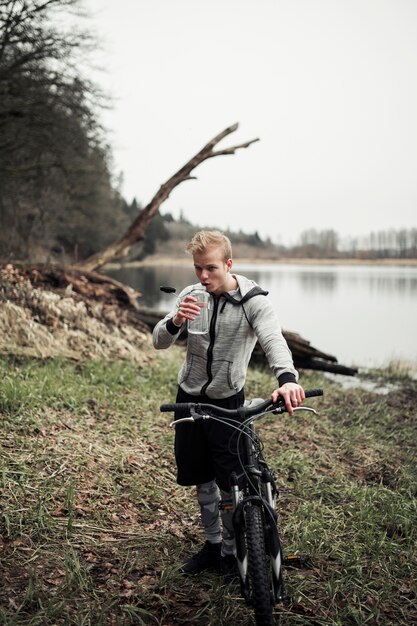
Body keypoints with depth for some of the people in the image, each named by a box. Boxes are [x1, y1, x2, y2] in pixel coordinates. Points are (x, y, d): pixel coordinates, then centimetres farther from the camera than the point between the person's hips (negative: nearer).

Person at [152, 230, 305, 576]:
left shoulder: (254, 301, -15)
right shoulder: (192, 296, -4)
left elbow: (273, 339, -31)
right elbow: (159, 342, -6)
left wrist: (287, 378, -52)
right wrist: (175, 321, -30)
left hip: (227, 401, -4)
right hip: (189, 396, 4)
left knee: (230, 482, -2)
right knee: (200, 476, 14)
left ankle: (231, 552, 21)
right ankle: (212, 543, 33)